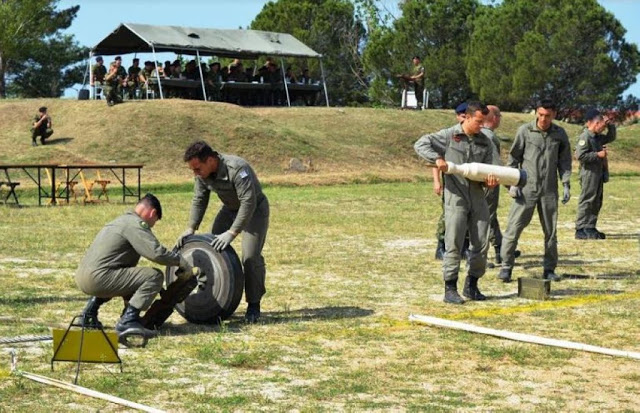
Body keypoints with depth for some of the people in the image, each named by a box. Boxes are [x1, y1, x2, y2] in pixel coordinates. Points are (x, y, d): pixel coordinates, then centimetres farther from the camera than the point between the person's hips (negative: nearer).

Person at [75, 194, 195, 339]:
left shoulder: (122, 220, 25)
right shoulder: (135, 224, -7)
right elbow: (156, 253, -18)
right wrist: (181, 262, -3)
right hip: (97, 278, -10)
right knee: (154, 276, -10)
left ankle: (89, 313, 25)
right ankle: (128, 321, -15)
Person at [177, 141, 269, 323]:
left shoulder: (237, 168, -36)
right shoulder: (203, 173, -13)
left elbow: (248, 203, -39)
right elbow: (199, 200, -2)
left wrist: (232, 233, -43)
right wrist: (191, 229, -12)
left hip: (254, 209, -7)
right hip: (230, 209, 7)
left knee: (251, 257, -17)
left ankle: (254, 305, -3)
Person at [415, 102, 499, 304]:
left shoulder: (485, 142, 11)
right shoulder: (449, 136, -2)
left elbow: (488, 169, 11)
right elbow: (421, 144, -6)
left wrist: (490, 180, -12)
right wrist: (437, 158, -22)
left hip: (477, 196, 5)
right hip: (456, 196, -5)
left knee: (480, 244, 5)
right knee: (454, 244, -5)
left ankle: (472, 286, 20)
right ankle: (450, 289, 1)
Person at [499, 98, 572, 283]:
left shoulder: (560, 134, 4)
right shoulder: (525, 131, -3)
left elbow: (564, 161, 11)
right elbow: (513, 157, 2)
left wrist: (566, 185, 2)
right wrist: (512, 183, -5)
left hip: (549, 190, 3)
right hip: (526, 189, -2)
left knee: (550, 231, 9)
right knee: (514, 227, -6)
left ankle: (549, 269, 19)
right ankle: (506, 266, 1)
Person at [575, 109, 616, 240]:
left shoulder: (598, 137, 14)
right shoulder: (585, 137, -15)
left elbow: (611, 137, 29)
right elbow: (580, 155, -23)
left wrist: (610, 125, 12)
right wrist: (598, 155, -20)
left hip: (599, 174, 10)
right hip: (589, 173, -10)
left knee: (596, 202, 13)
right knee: (586, 201, -8)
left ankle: (590, 228, 20)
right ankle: (581, 230, -5)